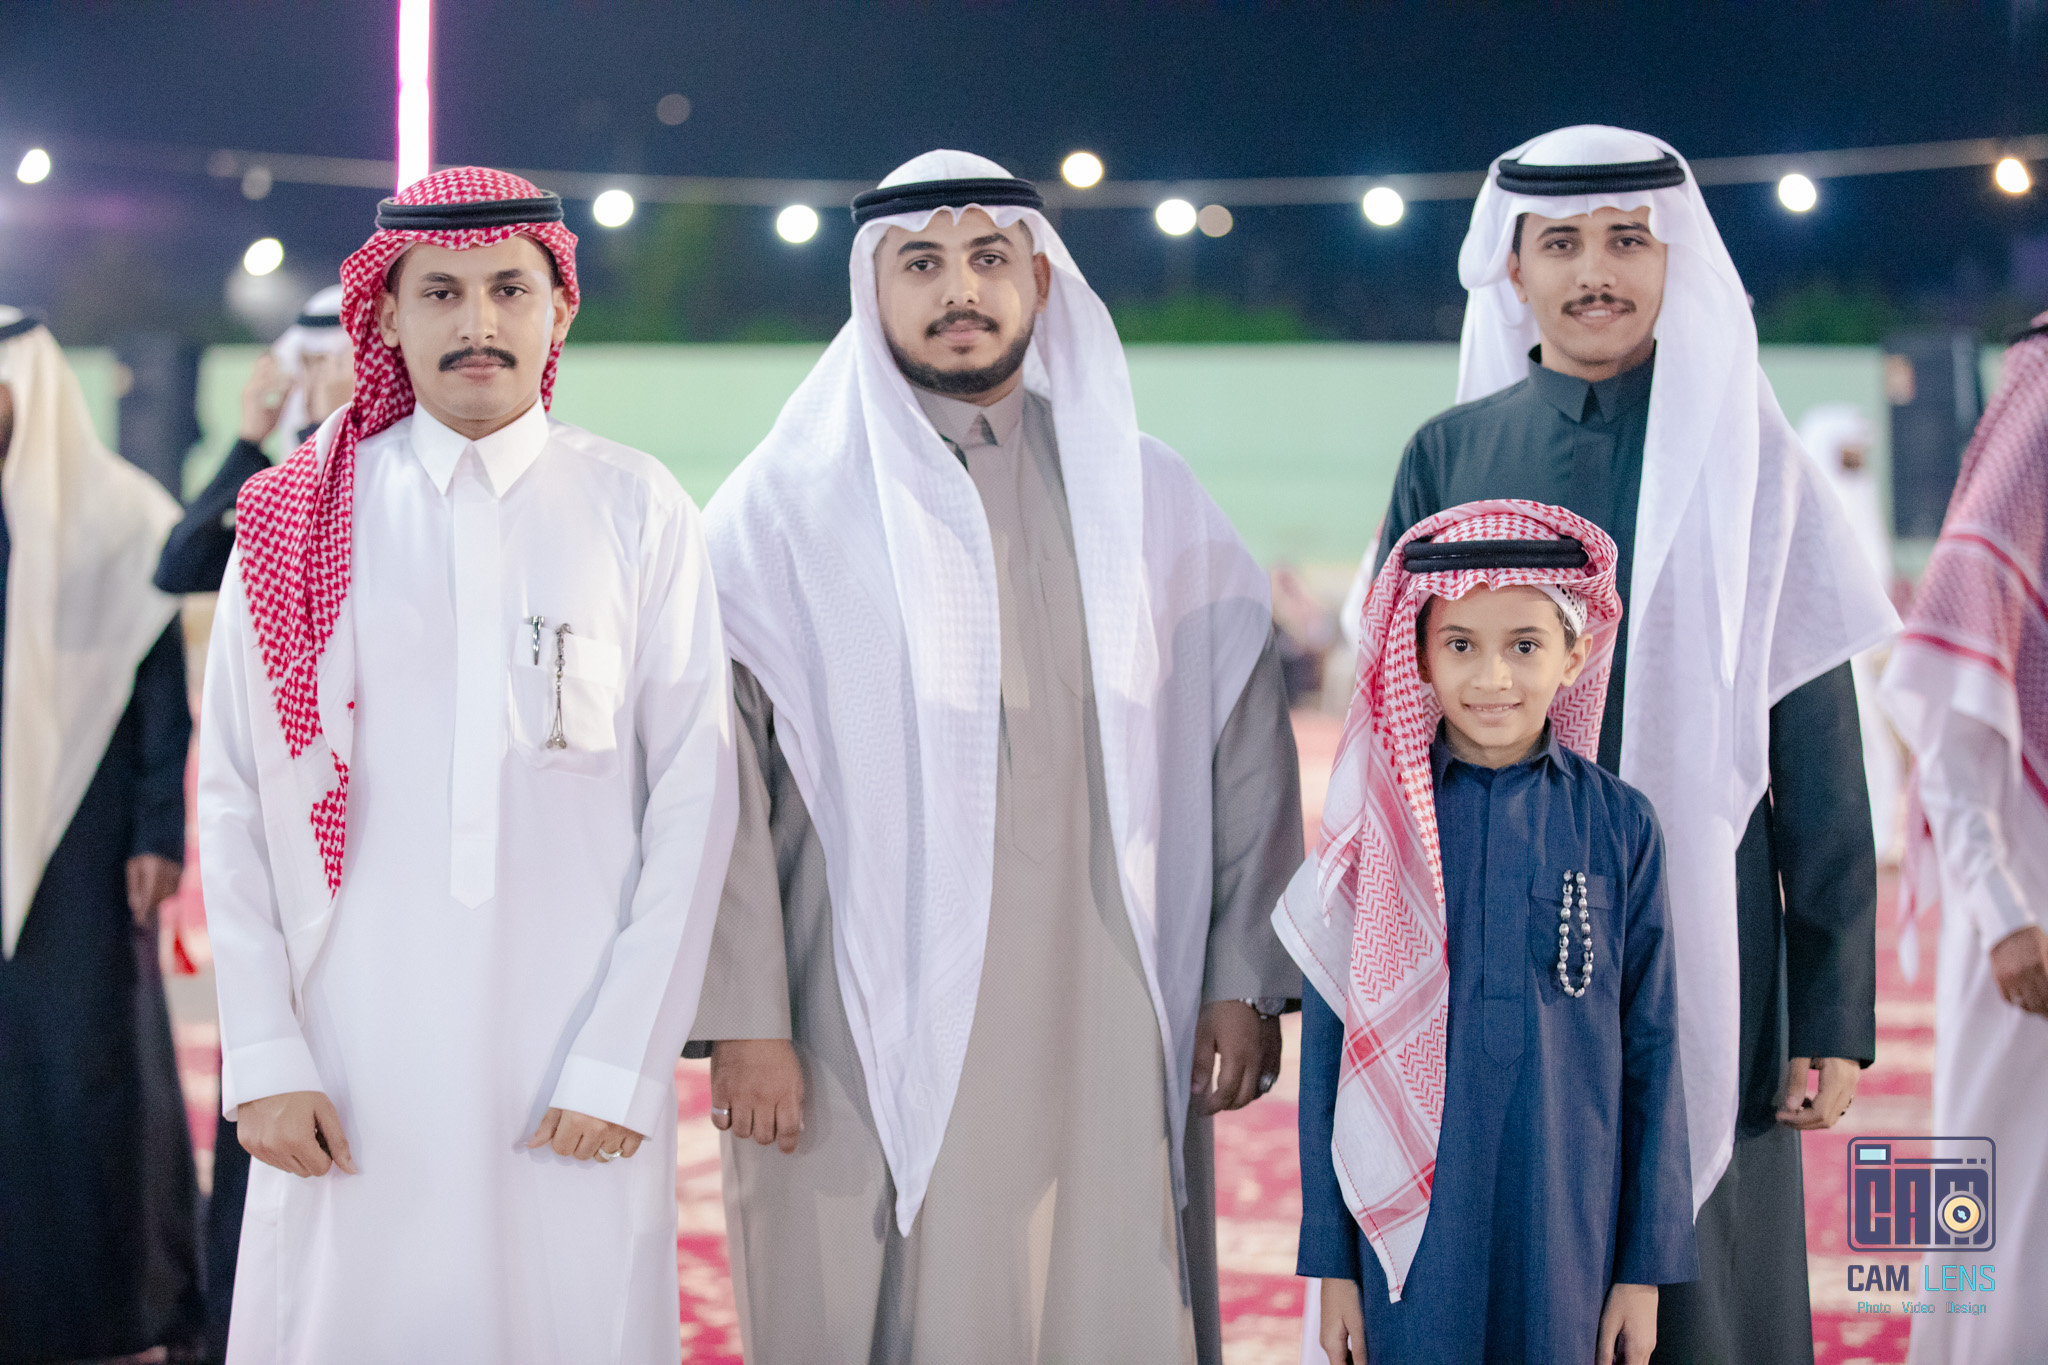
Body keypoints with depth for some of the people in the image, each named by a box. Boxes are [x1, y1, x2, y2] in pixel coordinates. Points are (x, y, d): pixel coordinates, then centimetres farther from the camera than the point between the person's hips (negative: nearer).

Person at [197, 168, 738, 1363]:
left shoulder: (639, 512, 3)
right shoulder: (295, 519, 5)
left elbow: (694, 799, 0)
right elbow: (233, 801, 5)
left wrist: (624, 1063, -6)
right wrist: (262, 1059, -3)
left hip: (577, 1079, 0)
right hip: (354, 1068, 1)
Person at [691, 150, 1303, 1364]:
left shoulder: (1148, 499, 11)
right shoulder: (785, 507, 2)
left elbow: (1249, 741, 10)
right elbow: (719, 774, -4)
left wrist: (1247, 981, 4)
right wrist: (744, 1019, -10)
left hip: (1107, 1037, 2)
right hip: (864, 1040, -2)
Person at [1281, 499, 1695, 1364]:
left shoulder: (1617, 824, -1)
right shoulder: (1379, 823, -1)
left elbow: (1651, 1050, 3)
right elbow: (1331, 1044, 3)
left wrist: (1647, 1266, 3)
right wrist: (1332, 1260, 3)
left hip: (1567, 1231, 0)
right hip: (1410, 1241, 0)